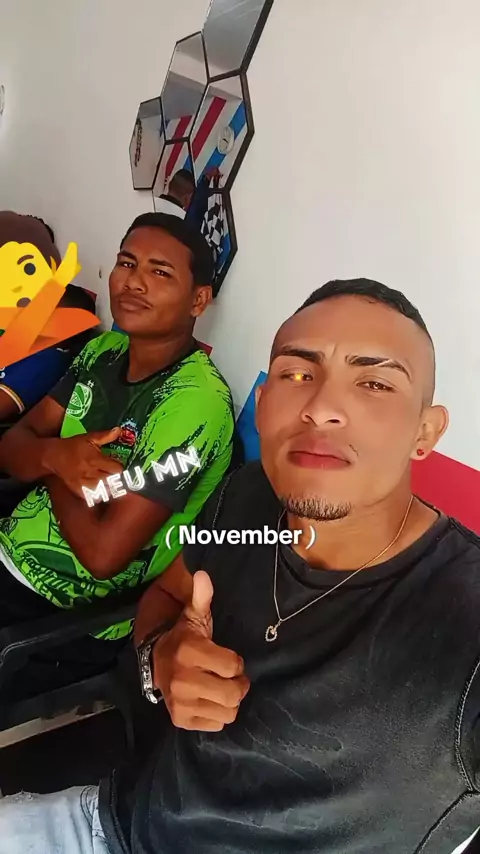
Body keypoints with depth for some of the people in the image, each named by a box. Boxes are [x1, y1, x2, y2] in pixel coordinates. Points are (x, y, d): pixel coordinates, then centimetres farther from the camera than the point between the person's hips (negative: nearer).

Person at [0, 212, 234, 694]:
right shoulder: (105, 349, 0)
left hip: (65, 619, -6)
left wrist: (51, 468, -10)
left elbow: (104, 553, -26)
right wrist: (54, 456, -21)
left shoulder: (194, 400, -25)